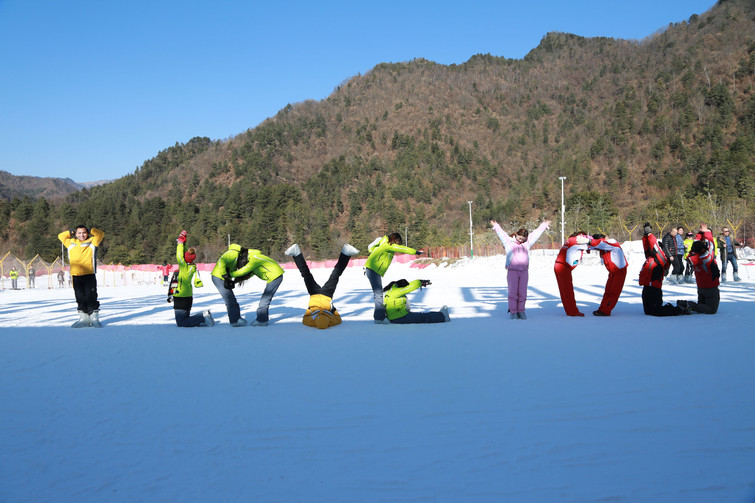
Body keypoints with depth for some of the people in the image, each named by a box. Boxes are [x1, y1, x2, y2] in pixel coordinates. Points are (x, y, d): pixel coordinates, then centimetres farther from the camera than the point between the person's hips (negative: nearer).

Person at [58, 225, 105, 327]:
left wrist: (91, 231, 15)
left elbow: (100, 234, 5)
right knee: (80, 298, 5)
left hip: (89, 275, -3)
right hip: (76, 276, 3)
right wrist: (72, 232, 22)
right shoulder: (71, 243, 18)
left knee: (91, 297, -6)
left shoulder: (92, 242, 9)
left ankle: (94, 318, -1)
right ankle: (83, 318, 9)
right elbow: (61, 236, 30)